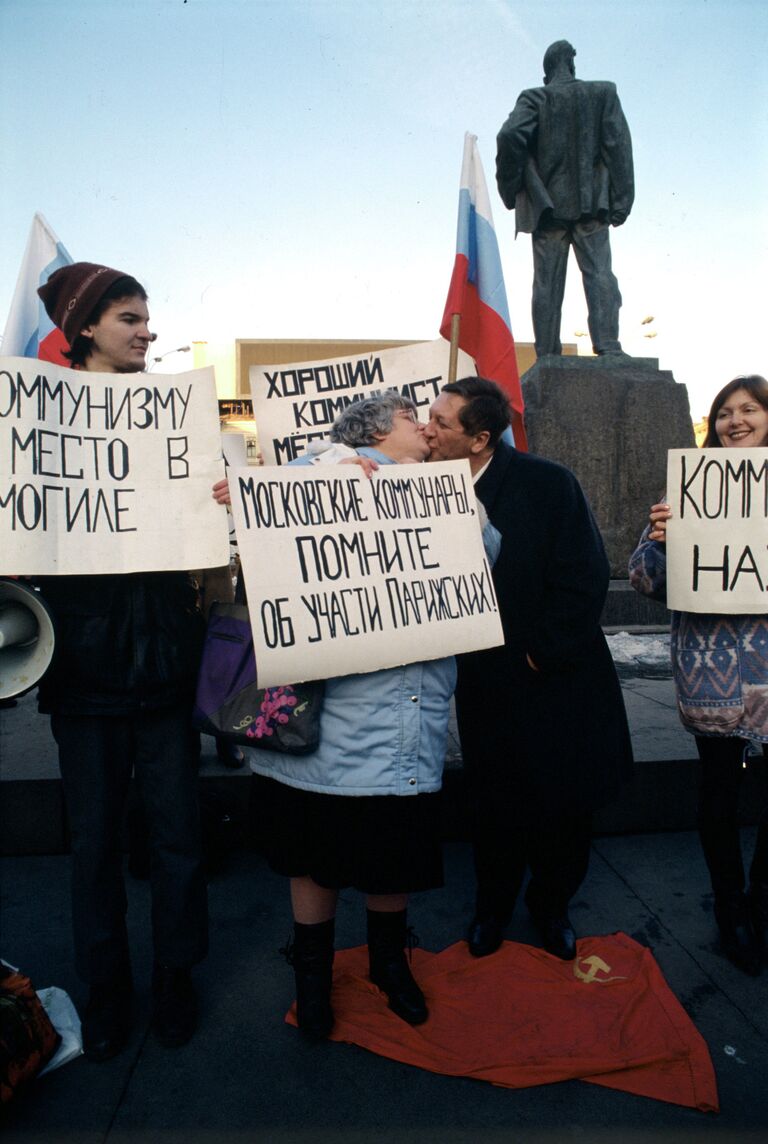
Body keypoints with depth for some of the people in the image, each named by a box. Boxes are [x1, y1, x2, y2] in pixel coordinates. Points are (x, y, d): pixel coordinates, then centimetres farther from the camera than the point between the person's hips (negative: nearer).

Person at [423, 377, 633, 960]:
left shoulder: (548, 483, -15)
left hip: (558, 679, -2)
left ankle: (551, 902, 39)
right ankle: (493, 905, 39)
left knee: (566, 802, 11)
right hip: (487, 682, 2)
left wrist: (543, 654, -14)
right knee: (494, 802, 14)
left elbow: (585, 579, -15)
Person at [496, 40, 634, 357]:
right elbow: (619, 144, 1)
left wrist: (510, 189, -2)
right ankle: (608, 346, -18)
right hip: (592, 202, 0)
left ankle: (547, 357, 1)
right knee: (599, 274, -2)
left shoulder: (534, 98, 3)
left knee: (547, 283, 3)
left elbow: (510, 137, -12)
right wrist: (621, 200, 0)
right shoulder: (604, 94, 8)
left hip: (548, 204, 0)